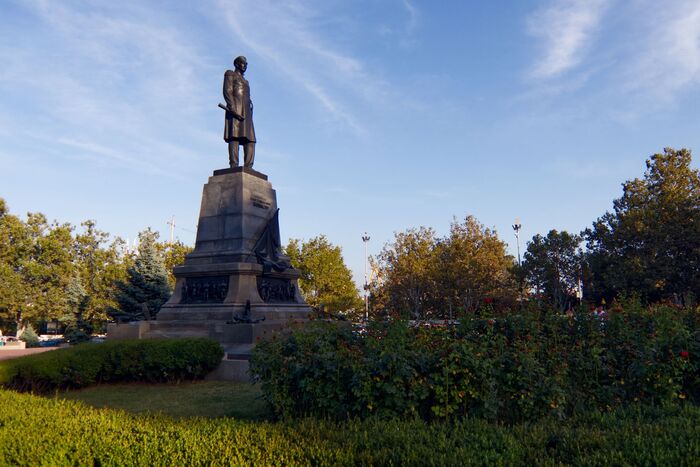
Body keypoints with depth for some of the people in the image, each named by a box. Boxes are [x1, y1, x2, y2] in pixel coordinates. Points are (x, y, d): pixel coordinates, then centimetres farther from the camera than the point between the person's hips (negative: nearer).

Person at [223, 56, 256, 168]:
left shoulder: (245, 81, 34)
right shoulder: (230, 74, 11)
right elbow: (227, 92, -5)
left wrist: (249, 116, 15)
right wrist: (233, 109, -20)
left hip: (246, 112, 8)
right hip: (235, 108, -8)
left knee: (250, 140, -7)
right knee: (235, 137, -19)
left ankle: (248, 168, -14)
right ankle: (234, 167, -28)